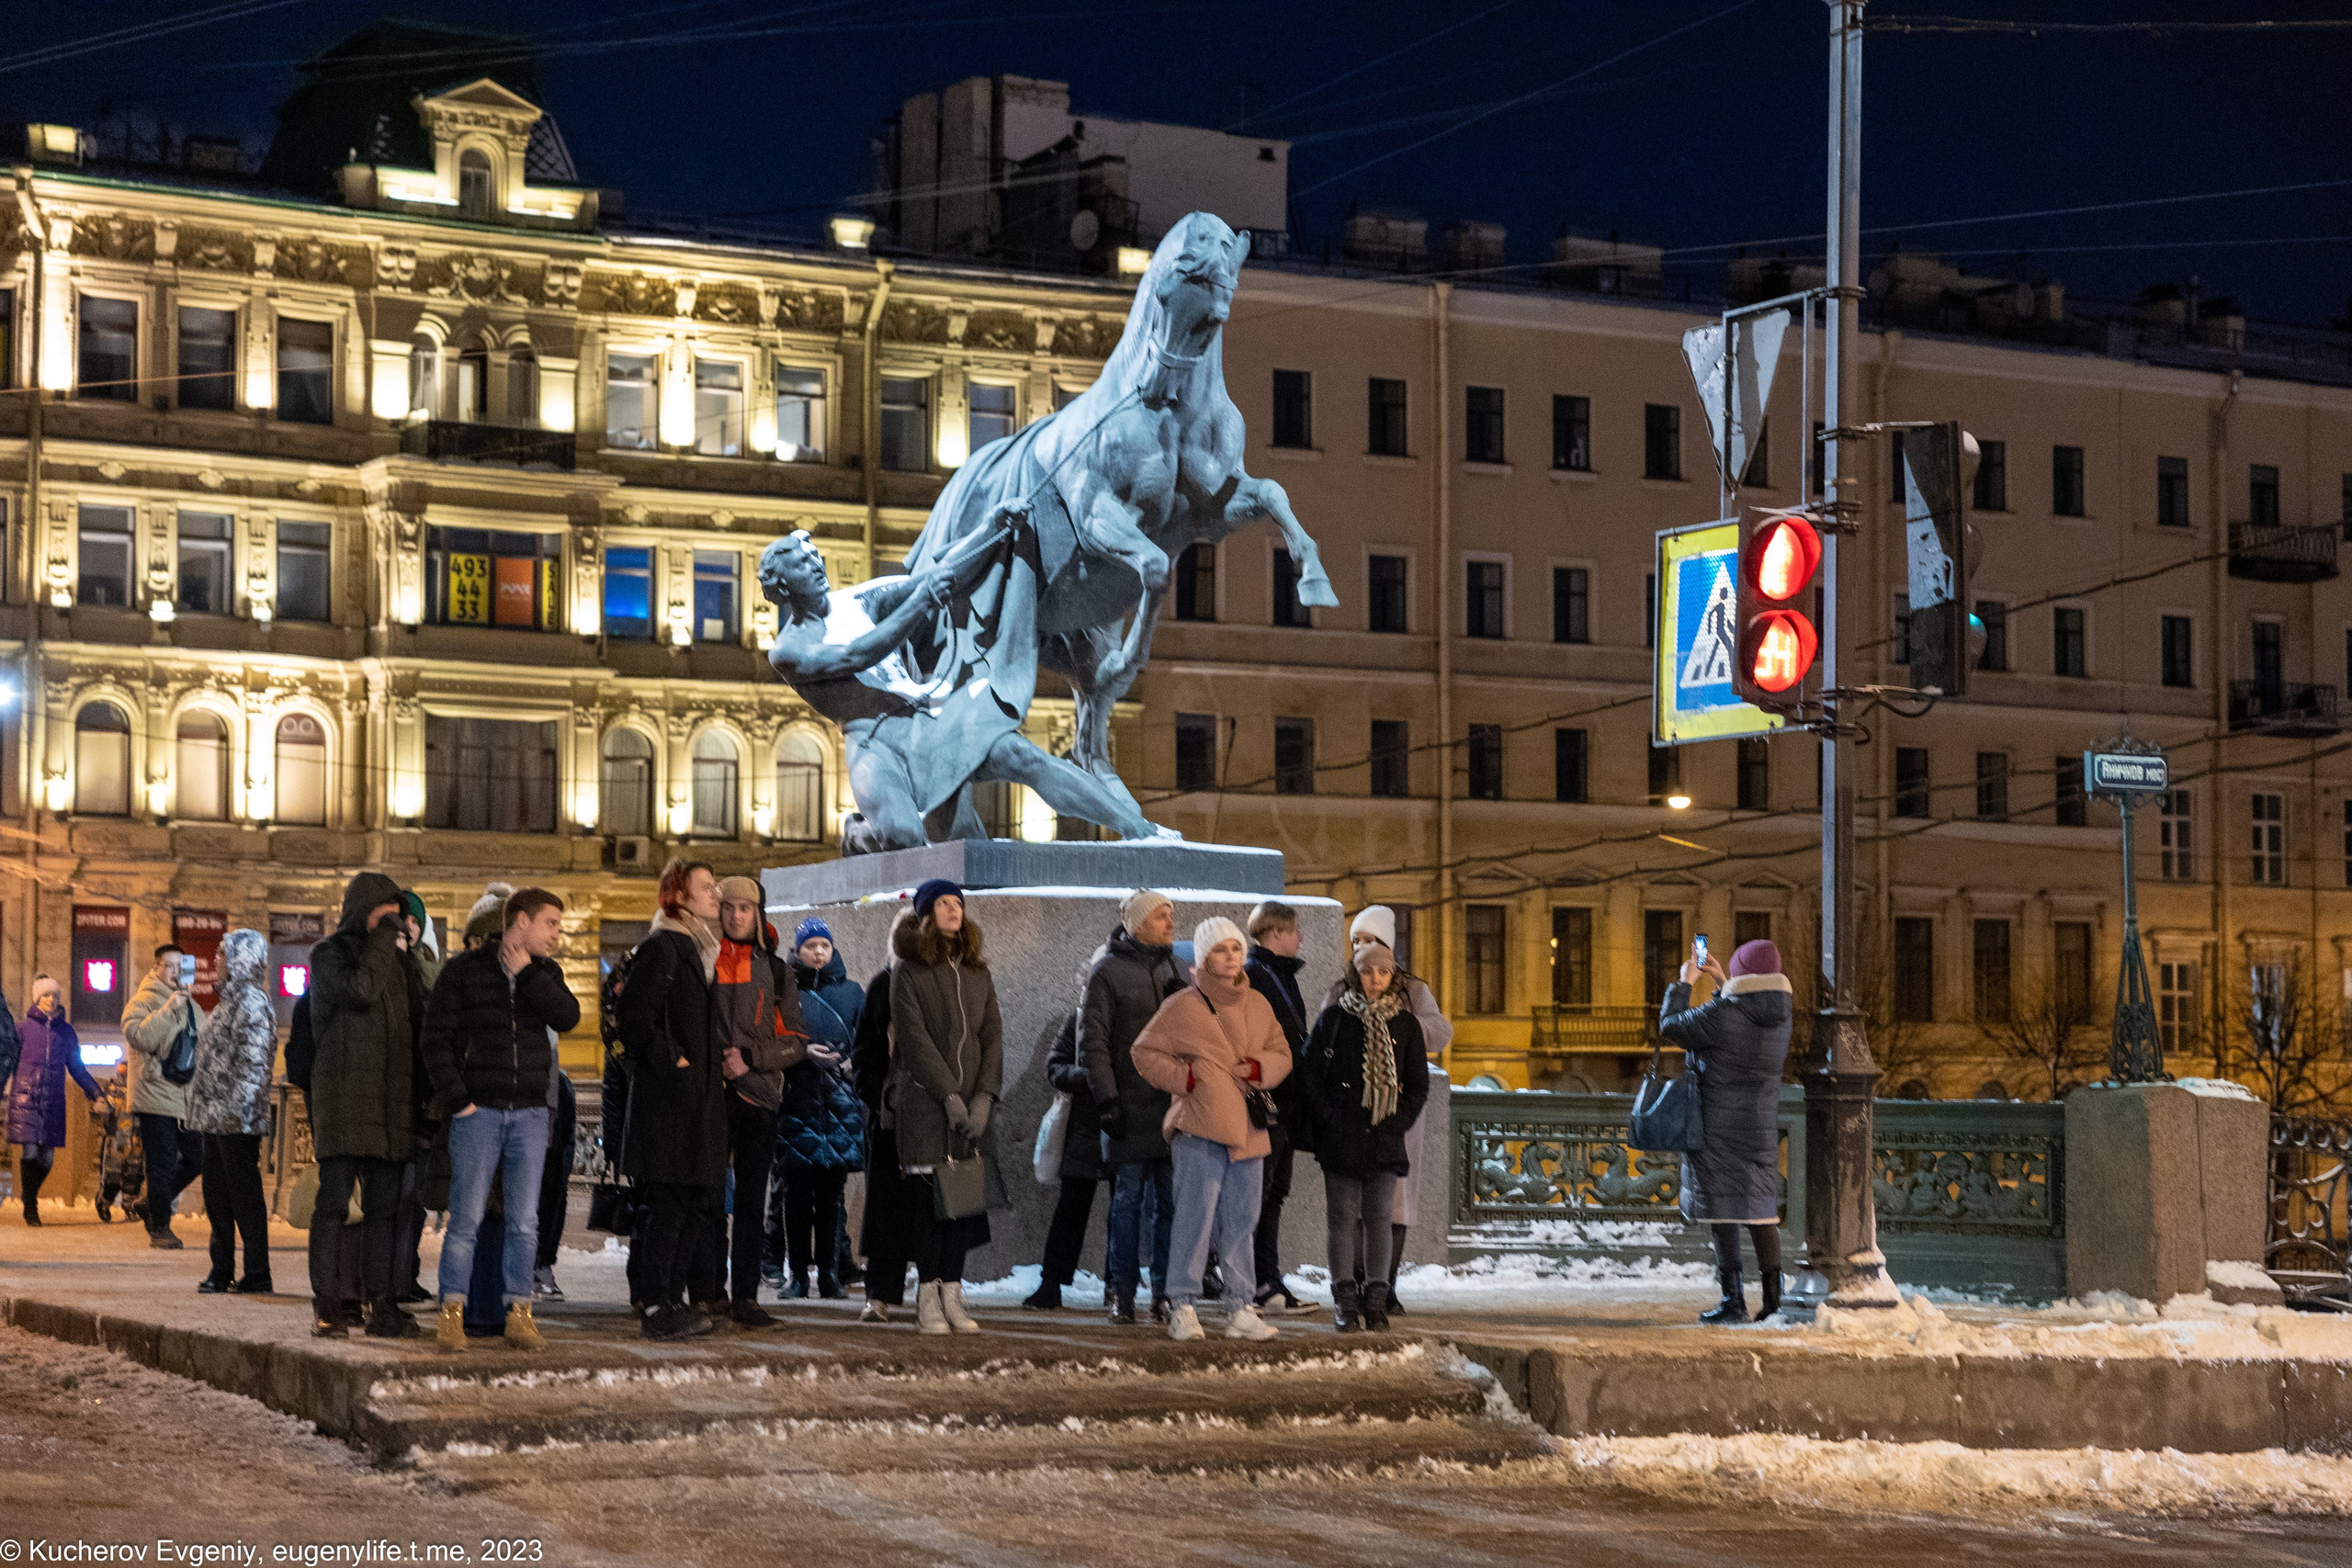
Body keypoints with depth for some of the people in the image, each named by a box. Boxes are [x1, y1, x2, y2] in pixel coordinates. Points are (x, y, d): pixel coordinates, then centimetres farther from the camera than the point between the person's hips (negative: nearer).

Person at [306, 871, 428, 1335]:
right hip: (343, 1096, -6)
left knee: (385, 1205, 5)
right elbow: (358, 988, -19)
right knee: (334, 1199, -7)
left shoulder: (394, 958, 19)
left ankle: (380, 1299, 8)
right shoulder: (330, 954, 1)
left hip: (392, 1100, 6)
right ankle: (325, 1303, -6)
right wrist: (383, 940, -11)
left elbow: (419, 1015, 15)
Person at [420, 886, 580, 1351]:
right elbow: (437, 1039, -3)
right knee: (466, 1218, -6)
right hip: (478, 1111, -4)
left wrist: (526, 973, -7)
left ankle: (519, 1314, 7)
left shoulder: (545, 973, 12)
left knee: (524, 1222, 3)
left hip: (529, 1113, 4)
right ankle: (453, 1314, -1)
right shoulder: (464, 969, 0)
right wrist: (456, 1099, -10)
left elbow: (567, 1016, -7)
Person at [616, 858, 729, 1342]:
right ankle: (658, 1310, -6)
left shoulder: (702, 949, 20)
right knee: (670, 1201, -9)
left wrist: (716, 1072, 16)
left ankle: (671, 1298, 16)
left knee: (701, 1199, 9)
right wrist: (671, 1061, -15)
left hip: (701, 1097, 9)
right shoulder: (660, 947, -9)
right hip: (668, 1097, -9)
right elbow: (636, 1018, -17)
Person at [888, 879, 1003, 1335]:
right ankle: (928, 1297, 0)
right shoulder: (909, 972, 0)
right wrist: (950, 1096, -14)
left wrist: (984, 1096, -5)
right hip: (925, 1104, -4)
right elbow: (915, 1039, -8)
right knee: (929, 1196, -5)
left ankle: (953, 1293, 5)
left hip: (971, 1105, 4)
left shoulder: (977, 972, 14)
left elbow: (992, 1036, 8)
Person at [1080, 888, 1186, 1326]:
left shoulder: (1171, 968, 14)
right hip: (1130, 1107, -4)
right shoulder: (1108, 971, -2)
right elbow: (1092, 1040, -6)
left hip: (1172, 1104, 4)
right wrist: (1105, 1098, -11)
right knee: (1128, 1199, 0)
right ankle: (1122, 1294, 7)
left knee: (1171, 1200, 2)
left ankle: (1165, 1292, 7)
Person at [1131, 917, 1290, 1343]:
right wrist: (1184, 1077, -9)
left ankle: (1242, 1307, 13)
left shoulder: (1257, 1005, 14)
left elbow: (1282, 1055, 17)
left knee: (1241, 1221, 8)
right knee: (1195, 1217, -7)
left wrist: (1257, 1068, -4)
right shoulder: (1183, 1007, -1)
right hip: (1200, 1130, -5)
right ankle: (1182, 1306, -1)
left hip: (1248, 1128, 5)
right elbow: (1145, 1052, 3)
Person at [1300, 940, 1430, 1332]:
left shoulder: (1406, 1024, 8)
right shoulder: (1334, 1018, 3)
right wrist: (1329, 1119, -8)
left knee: (1378, 1217, 4)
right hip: (1341, 1138, -2)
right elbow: (1309, 1074, 1)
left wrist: (1398, 1122, -3)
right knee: (1343, 1217, -2)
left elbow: (1418, 1084, 10)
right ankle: (1346, 1302, 2)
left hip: (1385, 1138, 2)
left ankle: (1376, 1299, 11)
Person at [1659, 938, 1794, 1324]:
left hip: (1718, 1127, -6)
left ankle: (1733, 1301, -3)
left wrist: (1683, 983, 8)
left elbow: (1670, 1024, -5)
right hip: (1761, 1125, 6)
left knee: (1722, 1208, -3)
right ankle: (1774, 1298, 11)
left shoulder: (1721, 1014, -18)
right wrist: (1722, 984, 28)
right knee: (1761, 1209, 12)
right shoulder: (1780, 1016, 3)